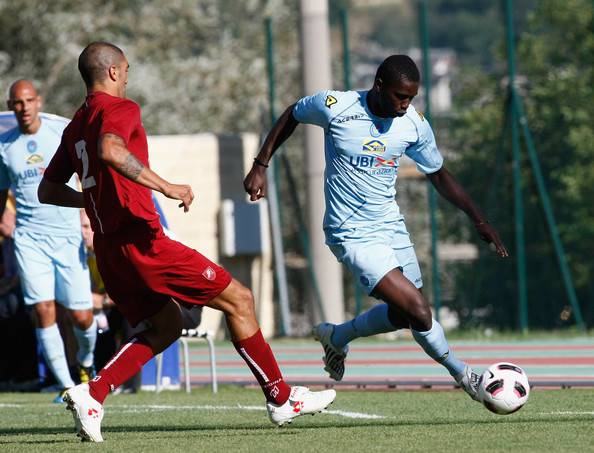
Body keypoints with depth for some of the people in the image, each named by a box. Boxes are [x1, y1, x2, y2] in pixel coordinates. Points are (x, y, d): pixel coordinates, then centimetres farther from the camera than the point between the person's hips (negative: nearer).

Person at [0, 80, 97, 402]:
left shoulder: (65, 131, -1)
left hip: (68, 235, -1)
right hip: (29, 239, 1)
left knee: (81, 316, -1)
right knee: (43, 310, -12)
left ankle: (86, 362, 31)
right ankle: (66, 385, -7)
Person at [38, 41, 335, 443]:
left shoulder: (75, 126, 18)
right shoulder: (120, 109, -8)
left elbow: (48, 191, 22)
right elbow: (110, 151, -31)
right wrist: (166, 187, -29)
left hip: (109, 250, 9)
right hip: (142, 241, -9)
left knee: (165, 326, 23)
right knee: (238, 300, 1)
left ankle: (92, 394, 4)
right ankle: (281, 398, 6)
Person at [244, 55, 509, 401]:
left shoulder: (414, 124, -5)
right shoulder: (335, 107, -17)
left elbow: (439, 176, 8)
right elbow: (292, 116, 4)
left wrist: (479, 219, 1)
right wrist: (261, 166, 2)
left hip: (392, 226, 6)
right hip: (353, 234, -6)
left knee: (406, 314, 13)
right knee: (419, 312, -16)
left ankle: (337, 337, 38)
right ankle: (461, 372, 6)